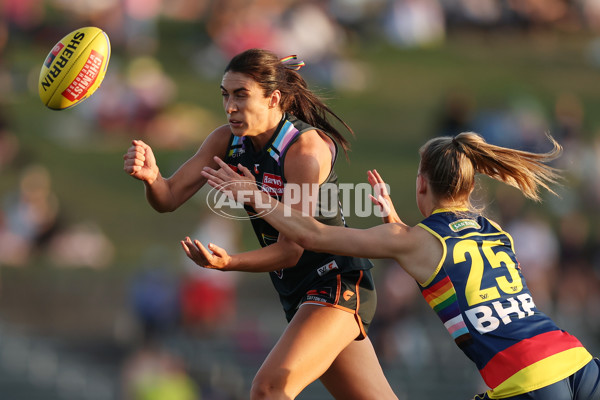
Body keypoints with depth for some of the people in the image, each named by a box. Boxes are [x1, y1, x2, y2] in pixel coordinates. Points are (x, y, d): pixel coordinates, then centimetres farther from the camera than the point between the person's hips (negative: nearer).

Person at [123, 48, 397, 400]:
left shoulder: (306, 149, -21)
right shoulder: (227, 141, -1)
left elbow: (291, 249, -23)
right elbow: (169, 198, -6)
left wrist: (228, 263, -38)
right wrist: (150, 176, -29)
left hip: (337, 283, -8)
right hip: (298, 295, 8)